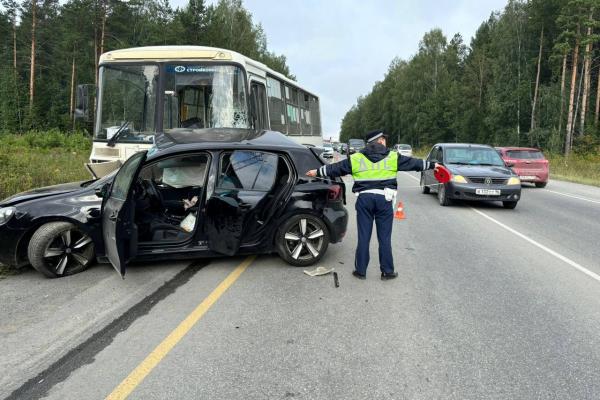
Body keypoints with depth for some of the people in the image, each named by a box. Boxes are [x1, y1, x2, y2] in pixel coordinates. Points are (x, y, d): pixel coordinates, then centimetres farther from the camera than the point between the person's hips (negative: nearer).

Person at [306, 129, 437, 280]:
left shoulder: (356, 158, 7)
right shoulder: (393, 157, 4)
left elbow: (336, 168, 12)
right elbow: (413, 162, 12)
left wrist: (317, 172, 25)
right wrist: (432, 165, 26)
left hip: (364, 199, 1)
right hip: (384, 199, -1)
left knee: (363, 237, 8)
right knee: (385, 238, 7)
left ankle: (360, 270, 15)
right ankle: (387, 271, 15)